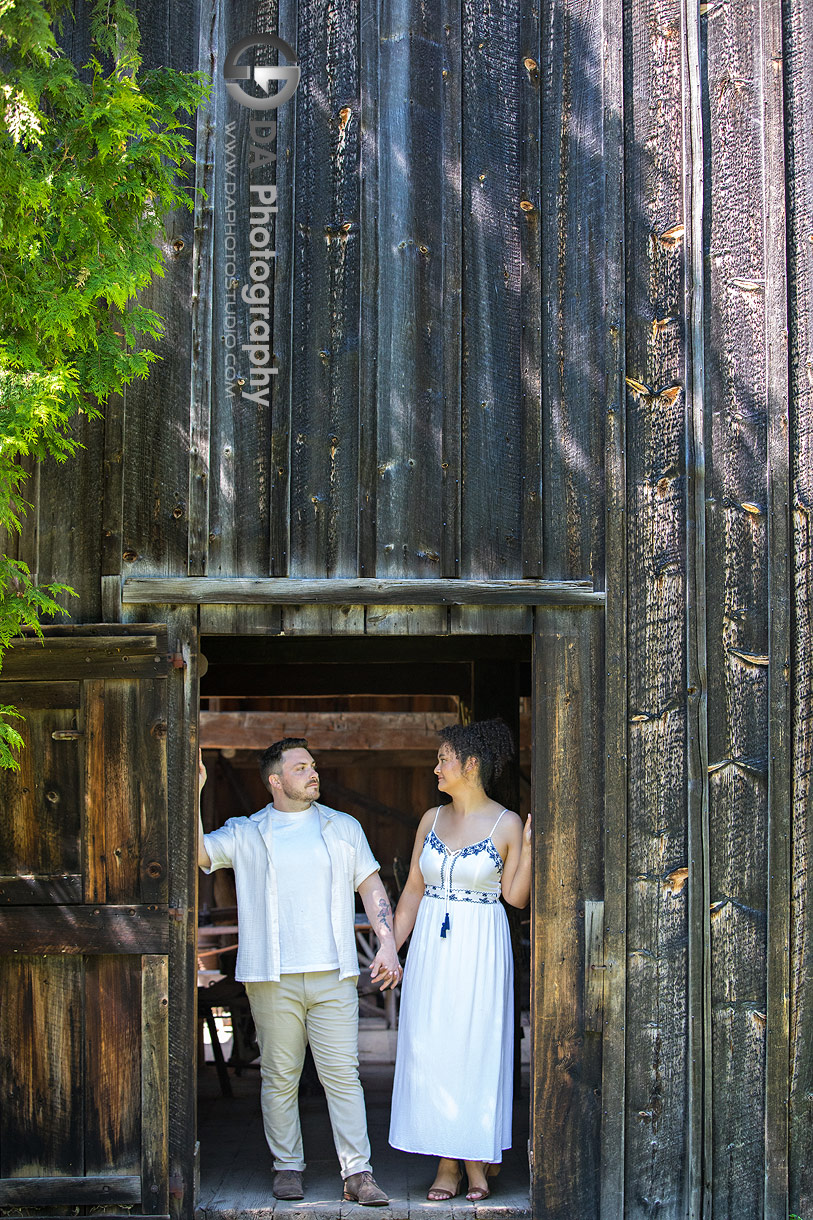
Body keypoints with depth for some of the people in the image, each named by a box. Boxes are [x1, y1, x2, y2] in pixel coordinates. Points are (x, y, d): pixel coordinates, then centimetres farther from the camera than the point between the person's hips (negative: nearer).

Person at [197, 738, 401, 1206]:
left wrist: (388, 944, 2)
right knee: (280, 1076, 3)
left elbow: (372, 887, 13)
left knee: (343, 1074, -4)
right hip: (273, 978, -1)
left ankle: (358, 1173, -3)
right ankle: (288, 1168, 14)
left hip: (333, 976, 1)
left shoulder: (344, 827, 15)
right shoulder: (245, 834, 9)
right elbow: (197, 853, -4)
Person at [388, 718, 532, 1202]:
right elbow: (413, 890, 12)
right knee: (430, 1050, 0)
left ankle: (475, 1161, 10)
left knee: (476, 1048, -1)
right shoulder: (432, 820, 8)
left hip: (480, 950, -4)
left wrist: (528, 848, -18)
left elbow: (516, 897, -5)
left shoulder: (506, 825, -4)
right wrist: (391, 947, 8)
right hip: (431, 948, 4)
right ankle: (446, 1164, 7)